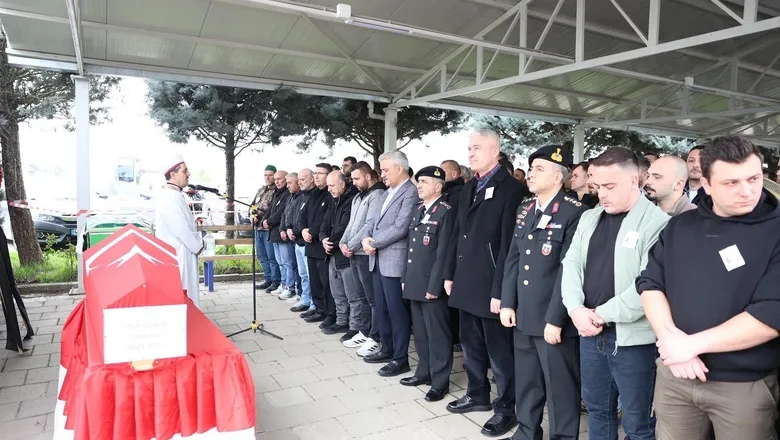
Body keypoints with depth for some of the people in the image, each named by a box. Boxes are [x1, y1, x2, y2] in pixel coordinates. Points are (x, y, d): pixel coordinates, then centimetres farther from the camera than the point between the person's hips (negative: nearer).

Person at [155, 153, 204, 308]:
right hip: (176, 256, -10)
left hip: (181, 254, 10)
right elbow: (181, 229, -22)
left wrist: (196, 243, 11)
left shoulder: (175, 196, 13)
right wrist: (198, 246, -9)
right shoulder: (170, 197, -19)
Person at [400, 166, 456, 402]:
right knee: (420, 332, 17)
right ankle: (424, 371, 32)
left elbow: (443, 252, -16)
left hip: (430, 285, -8)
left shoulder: (445, 211, -12)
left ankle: (440, 381, 14)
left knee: (437, 334, 3)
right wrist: (405, 277, 15)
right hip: (415, 283, 8)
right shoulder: (418, 210, 14)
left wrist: (434, 286, -17)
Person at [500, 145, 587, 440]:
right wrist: (508, 303, 5)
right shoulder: (524, 209, 10)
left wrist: (555, 319, -16)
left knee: (560, 388, 8)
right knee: (525, 384, 20)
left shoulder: (574, 212, -13)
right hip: (524, 316, 7)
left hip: (553, 320, -7)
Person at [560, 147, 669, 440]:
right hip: (589, 332, 6)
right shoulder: (589, 218, 10)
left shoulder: (657, 222, -12)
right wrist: (576, 309, -8)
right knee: (597, 409, 20)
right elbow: (571, 264, 8)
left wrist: (602, 314, -15)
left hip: (632, 338, -6)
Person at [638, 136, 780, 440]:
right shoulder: (680, 226, 3)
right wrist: (670, 337, -13)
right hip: (674, 375, 3)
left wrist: (693, 344, -18)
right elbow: (650, 283, 2)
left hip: (745, 385, -3)